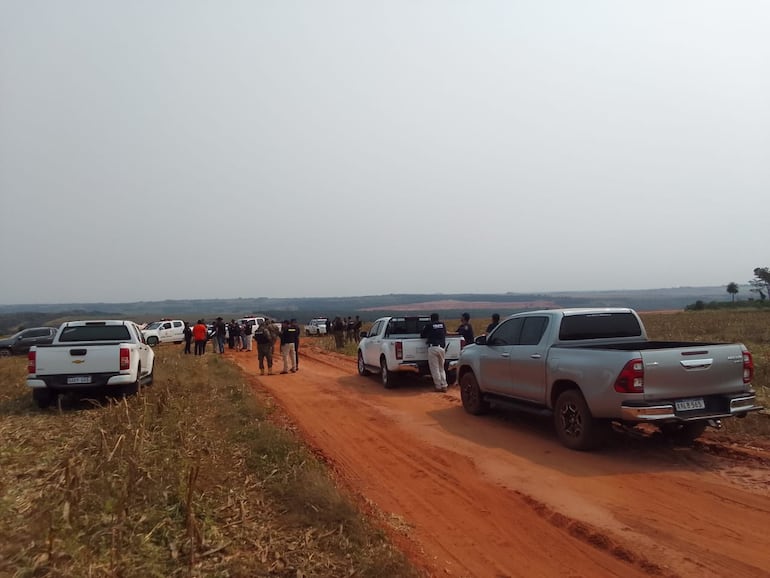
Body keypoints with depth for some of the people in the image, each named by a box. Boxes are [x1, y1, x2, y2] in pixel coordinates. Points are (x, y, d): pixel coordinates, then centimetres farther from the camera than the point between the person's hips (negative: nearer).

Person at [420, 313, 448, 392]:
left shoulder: (429, 325, 3)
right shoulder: (443, 324, 13)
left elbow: (422, 335, 12)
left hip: (433, 348, -4)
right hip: (442, 347, 4)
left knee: (435, 369, 1)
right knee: (441, 368, 14)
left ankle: (438, 386, 1)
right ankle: (444, 385, 8)